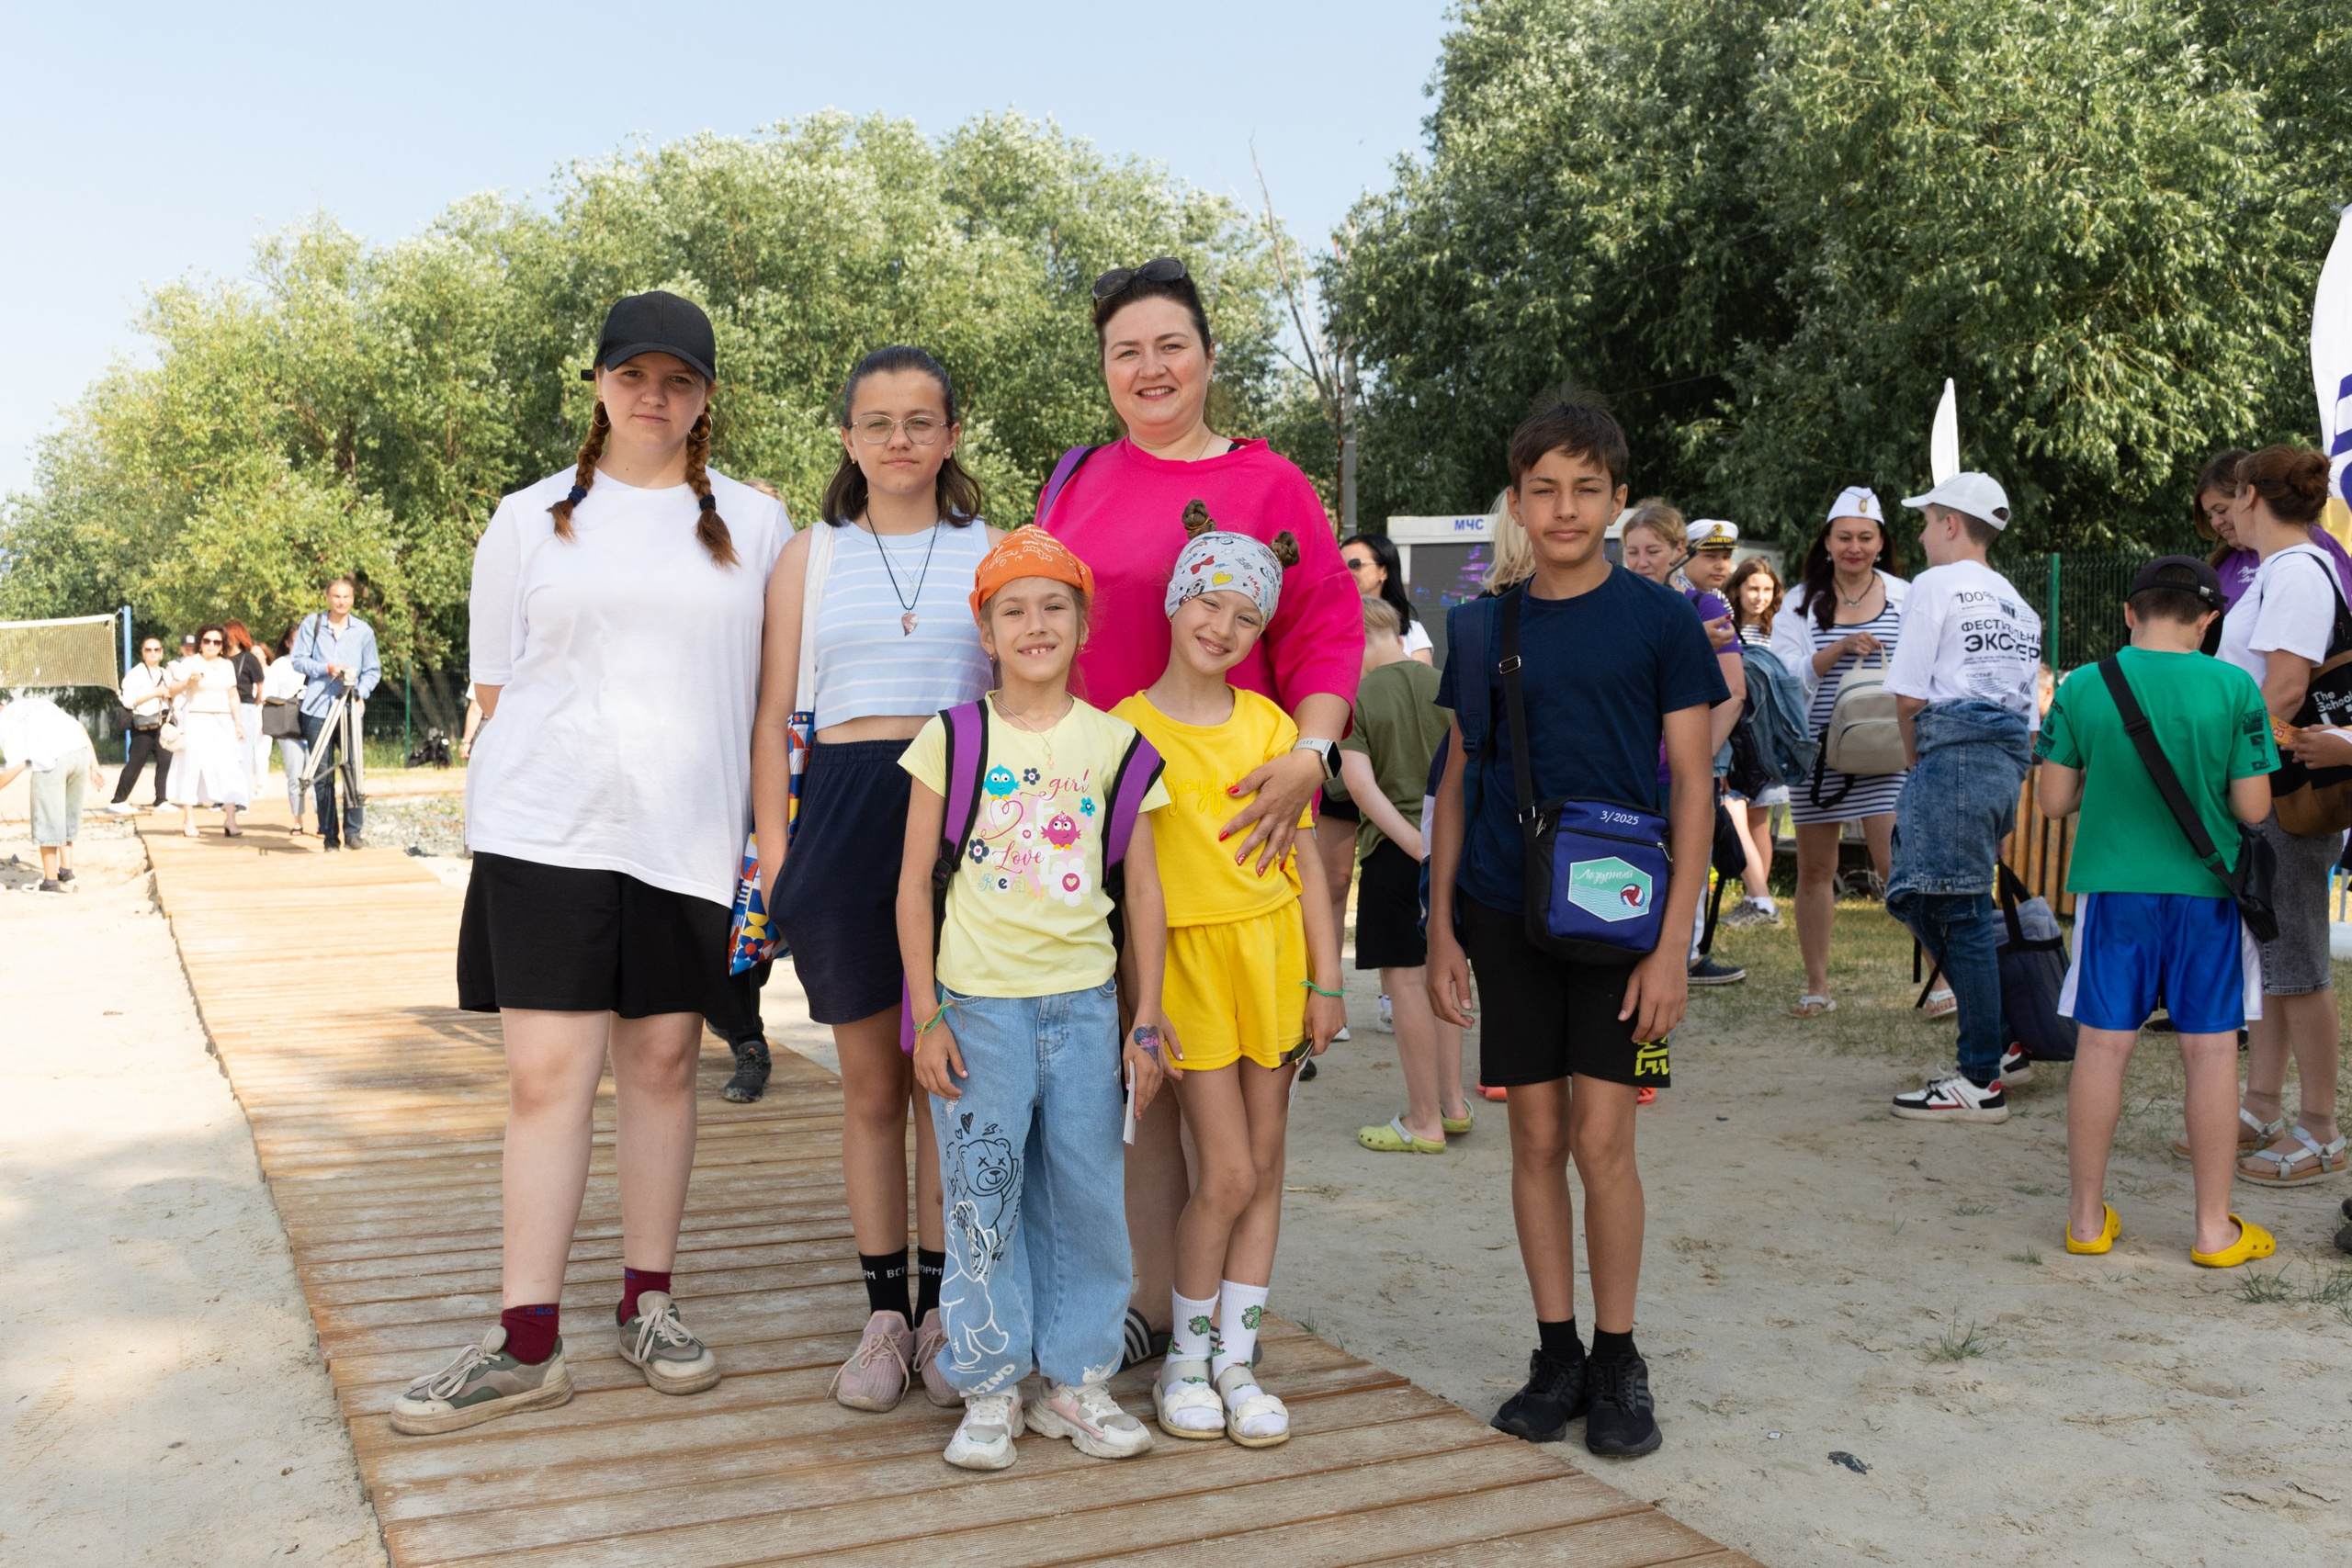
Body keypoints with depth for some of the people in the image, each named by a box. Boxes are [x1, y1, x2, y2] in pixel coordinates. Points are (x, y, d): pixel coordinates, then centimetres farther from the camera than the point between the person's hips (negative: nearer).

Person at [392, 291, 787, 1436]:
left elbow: (777, 689, 12)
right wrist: (522, 788, 2)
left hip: (688, 834, 1)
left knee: (663, 1060, 6)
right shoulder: (530, 520, 12)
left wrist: (772, 829, 6)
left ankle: (647, 1305, 20)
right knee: (546, 1072, -4)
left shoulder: (753, 525, 11)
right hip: (545, 828, -1)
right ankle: (526, 1342, 2)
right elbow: (496, 687, 12)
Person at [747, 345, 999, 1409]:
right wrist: (772, 844, 0)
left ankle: (940, 1310, 15)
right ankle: (885, 1312, 16)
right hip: (845, 809, 1)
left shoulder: (992, 553, 9)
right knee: (870, 1081, 6)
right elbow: (772, 714, 10)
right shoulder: (810, 557, 11)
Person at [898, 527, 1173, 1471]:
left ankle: (1077, 1377, 22)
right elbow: (914, 887, 1)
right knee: (983, 1198, 3)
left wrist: (1146, 1022, 4)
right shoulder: (953, 740, 0)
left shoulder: (1115, 744, 4)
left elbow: (1144, 892, 7)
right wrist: (928, 1017, -4)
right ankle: (989, 1386, 17)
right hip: (980, 1001, -1)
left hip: (1085, 1002, 2)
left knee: (1087, 1194, 6)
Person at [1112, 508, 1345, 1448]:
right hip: (1187, 955, -3)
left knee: (1264, 1166, 6)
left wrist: (1325, 979, 4)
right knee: (1228, 1173, -6)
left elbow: (1306, 860, 9)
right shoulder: (1126, 728, -3)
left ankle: (1236, 1360, 18)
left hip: (1274, 946, 4)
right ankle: (1186, 1359, 14)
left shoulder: (1271, 726, 7)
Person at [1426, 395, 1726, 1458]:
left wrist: (1673, 943, -10)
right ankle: (1557, 1356, 20)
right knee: (1536, 1138, 8)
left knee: (1601, 1140, -3)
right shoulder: (1484, 627, 7)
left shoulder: (1659, 619, -2)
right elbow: (1457, 780, 11)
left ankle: (1618, 1363, 14)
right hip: (1505, 914, 3)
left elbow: (1692, 782, -3)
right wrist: (1441, 926, 5)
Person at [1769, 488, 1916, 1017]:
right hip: (1818, 750, 1)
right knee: (1814, 870, 8)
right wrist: (1840, 648, -19)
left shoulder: (1903, 596, 6)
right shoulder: (1801, 601, 5)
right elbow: (1788, 674, -5)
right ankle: (1816, 986, 19)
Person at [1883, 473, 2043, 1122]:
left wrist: (1913, 754, 9)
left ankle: (1982, 1082, -2)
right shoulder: (2017, 602, 22)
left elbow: (1908, 695, -8)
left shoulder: (1936, 584, -2)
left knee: (1960, 915, -5)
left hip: (1954, 757, -8)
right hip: (2008, 761, 9)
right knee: (1916, 897, 16)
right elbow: (2032, 714, 20)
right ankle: (1991, 1039, 18)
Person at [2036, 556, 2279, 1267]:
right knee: (2210, 1049, 8)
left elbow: (2052, 801, -3)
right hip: (2206, 889, -1)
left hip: (2113, 887, 1)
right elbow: (2253, 808, -8)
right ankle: (2214, 1227, 15)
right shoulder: (2234, 688, -8)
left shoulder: (2082, 687, -5)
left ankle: (2087, 1217, 15)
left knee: (2102, 1046, 7)